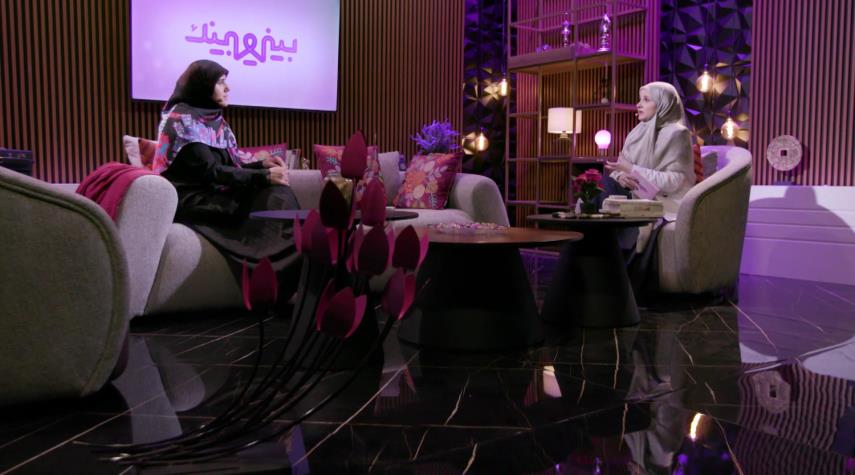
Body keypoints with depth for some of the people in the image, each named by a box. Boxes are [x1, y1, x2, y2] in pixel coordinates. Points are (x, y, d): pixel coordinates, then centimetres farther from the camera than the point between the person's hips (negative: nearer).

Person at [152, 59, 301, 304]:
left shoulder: (213, 118, 15)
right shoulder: (182, 118, -10)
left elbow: (227, 166, 14)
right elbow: (211, 172, -18)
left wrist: (261, 164, -4)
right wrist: (263, 176, -21)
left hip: (216, 194, 7)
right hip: (192, 201, -7)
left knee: (278, 194, -18)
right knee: (272, 201, -24)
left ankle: (296, 284, -23)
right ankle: (276, 289, -23)